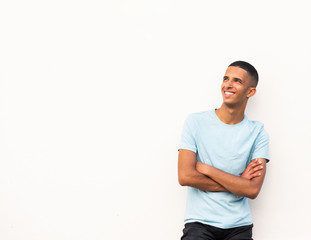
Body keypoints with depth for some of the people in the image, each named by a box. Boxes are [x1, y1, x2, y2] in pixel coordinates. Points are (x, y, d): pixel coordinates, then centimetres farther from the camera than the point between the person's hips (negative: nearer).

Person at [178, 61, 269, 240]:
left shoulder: (257, 132, 4)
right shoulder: (196, 122, 3)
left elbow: (252, 190, -7)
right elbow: (185, 176, -8)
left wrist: (206, 169, -7)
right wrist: (237, 182, -6)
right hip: (200, 223, -1)